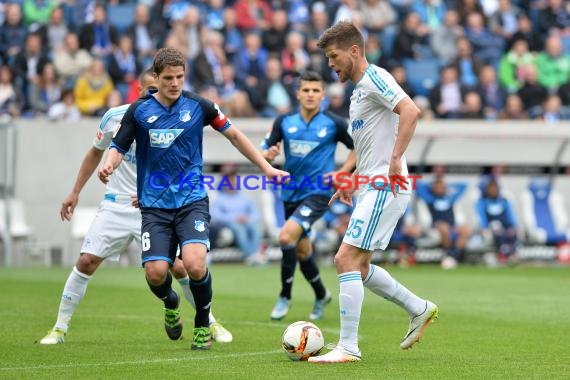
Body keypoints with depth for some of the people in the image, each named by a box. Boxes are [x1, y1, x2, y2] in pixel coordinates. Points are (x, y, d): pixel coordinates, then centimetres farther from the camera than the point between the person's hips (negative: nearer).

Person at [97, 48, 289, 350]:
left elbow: (233, 134, 13)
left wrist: (266, 167, 12)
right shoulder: (139, 110, 0)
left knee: (194, 263, -24)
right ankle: (170, 303, 25)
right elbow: (119, 147, 2)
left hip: (192, 200, -1)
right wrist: (108, 166, -21)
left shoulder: (198, 106, 1)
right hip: (155, 205, 1)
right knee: (155, 272, -14)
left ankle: (203, 324, 3)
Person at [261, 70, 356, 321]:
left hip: (319, 192, -5)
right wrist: (268, 154, -19)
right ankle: (321, 295, 39)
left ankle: (285, 296, -8)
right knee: (302, 249, 14)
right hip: (291, 193, 5)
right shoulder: (284, 122, 1)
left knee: (287, 236, -24)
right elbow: (265, 152, 4)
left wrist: (342, 173, -5)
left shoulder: (334, 124, -7)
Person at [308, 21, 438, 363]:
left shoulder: (374, 78, -10)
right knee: (358, 266, 14)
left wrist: (395, 161, -29)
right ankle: (419, 309, 25)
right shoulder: (360, 89, 20)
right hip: (373, 187, 10)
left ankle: (348, 347, -12)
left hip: (385, 188, -10)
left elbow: (411, 111, -26)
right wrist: (351, 183, 23)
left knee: (346, 260, -14)